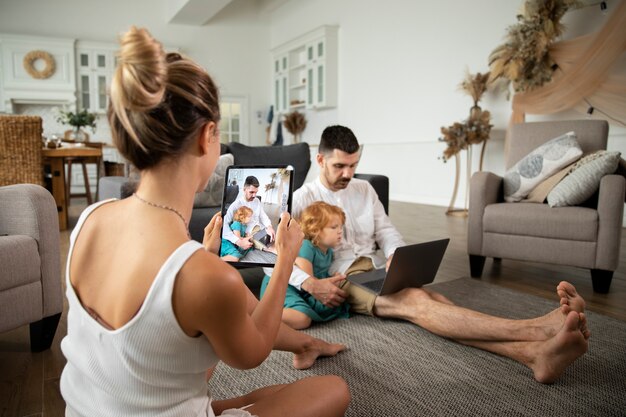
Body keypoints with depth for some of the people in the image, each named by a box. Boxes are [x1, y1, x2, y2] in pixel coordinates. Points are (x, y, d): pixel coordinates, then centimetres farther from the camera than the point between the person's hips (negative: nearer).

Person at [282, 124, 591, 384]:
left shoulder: (364, 190, 16)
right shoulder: (301, 200, 1)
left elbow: (386, 231, 14)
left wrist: (396, 255, -10)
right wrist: (311, 284, -24)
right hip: (341, 279, -5)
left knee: (432, 299, -28)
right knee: (416, 301, -32)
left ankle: (534, 353, -50)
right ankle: (539, 330, -51)